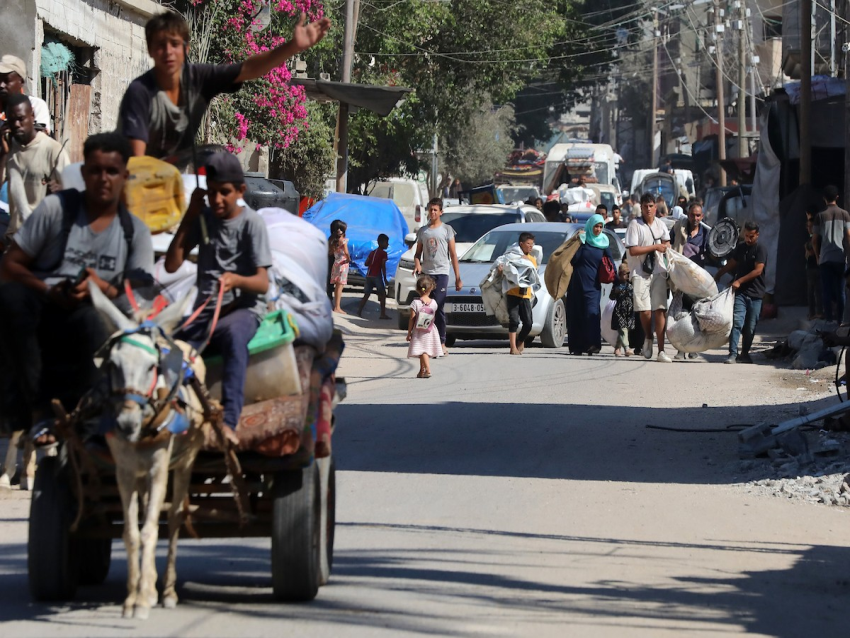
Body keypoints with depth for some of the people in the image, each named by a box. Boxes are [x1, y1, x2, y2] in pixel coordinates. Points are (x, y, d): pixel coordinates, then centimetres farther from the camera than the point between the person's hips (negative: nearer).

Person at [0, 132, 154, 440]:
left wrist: (102, 288, -18)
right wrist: (50, 291, -17)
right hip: (39, 312, 0)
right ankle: (35, 405, -28)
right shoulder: (55, 209, 4)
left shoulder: (135, 231, 10)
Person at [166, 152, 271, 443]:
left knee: (232, 334, -41)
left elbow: (263, 283, -7)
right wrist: (189, 217, 3)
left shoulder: (252, 223, 0)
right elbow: (171, 265, 7)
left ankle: (228, 422, -53)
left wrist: (236, 280, -29)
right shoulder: (203, 219, 13)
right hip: (205, 310, 4)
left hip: (244, 308, -4)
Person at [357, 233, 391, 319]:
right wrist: (385, 278, -9)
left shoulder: (373, 252, 17)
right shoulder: (383, 253, -5)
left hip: (369, 276, 7)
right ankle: (383, 314, -5)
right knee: (382, 294, -1)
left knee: (366, 294, 11)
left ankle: (359, 311, 4)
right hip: (377, 276, -7)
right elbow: (383, 266, -12)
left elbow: (366, 263, 12)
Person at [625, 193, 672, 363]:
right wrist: (655, 247, -12)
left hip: (658, 272, 3)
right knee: (644, 310, -11)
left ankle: (661, 350, -8)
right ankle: (648, 339, 19)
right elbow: (632, 250, -13)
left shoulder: (660, 224, 10)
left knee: (660, 309, -7)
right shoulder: (635, 225, -6)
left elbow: (666, 244, 25)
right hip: (640, 272, -3)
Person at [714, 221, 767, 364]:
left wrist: (739, 281, -15)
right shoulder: (741, 248, 12)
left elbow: (758, 271, -13)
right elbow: (731, 264, 28)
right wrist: (718, 275, 36)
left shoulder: (760, 250, -4)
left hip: (755, 293, -2)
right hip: (740, 292, 2)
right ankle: (733, 354, -19)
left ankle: (744, 354, 17)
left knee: (750, 327, 3)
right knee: (737, 322, -12)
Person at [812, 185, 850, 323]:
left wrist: (818, 255, 16)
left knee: (827, 291, 1)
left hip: (825, 259, 0)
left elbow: (814, 240, 2)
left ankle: (829, 320, -3)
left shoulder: (820, 216, 1)